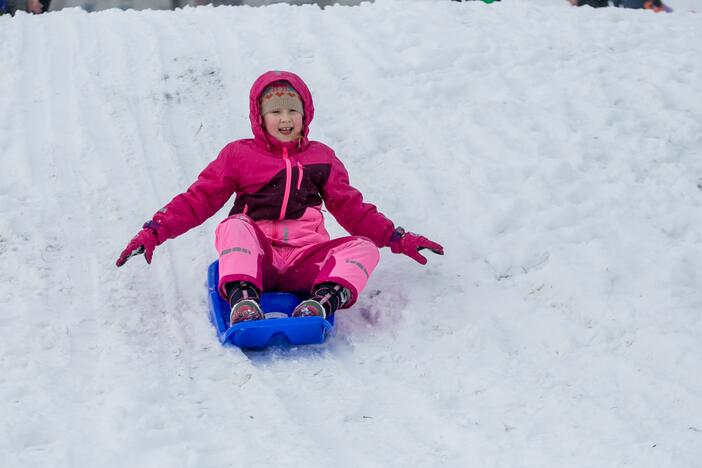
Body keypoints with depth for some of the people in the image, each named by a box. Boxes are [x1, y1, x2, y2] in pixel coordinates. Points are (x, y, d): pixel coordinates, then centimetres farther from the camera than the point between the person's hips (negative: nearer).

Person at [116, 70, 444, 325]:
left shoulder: (321, 158, 20)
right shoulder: (239, 155, 14)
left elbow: (352, 209, 24)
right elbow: (199, 199, 10)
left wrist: (398, 239, 16)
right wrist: (155, 230, -4)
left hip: (305, 260, 2)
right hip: (256, 257, -2)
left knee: (364, 248, -22)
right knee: (236, 225, -32)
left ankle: (324, 300, -47)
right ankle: (242, 299, -49)